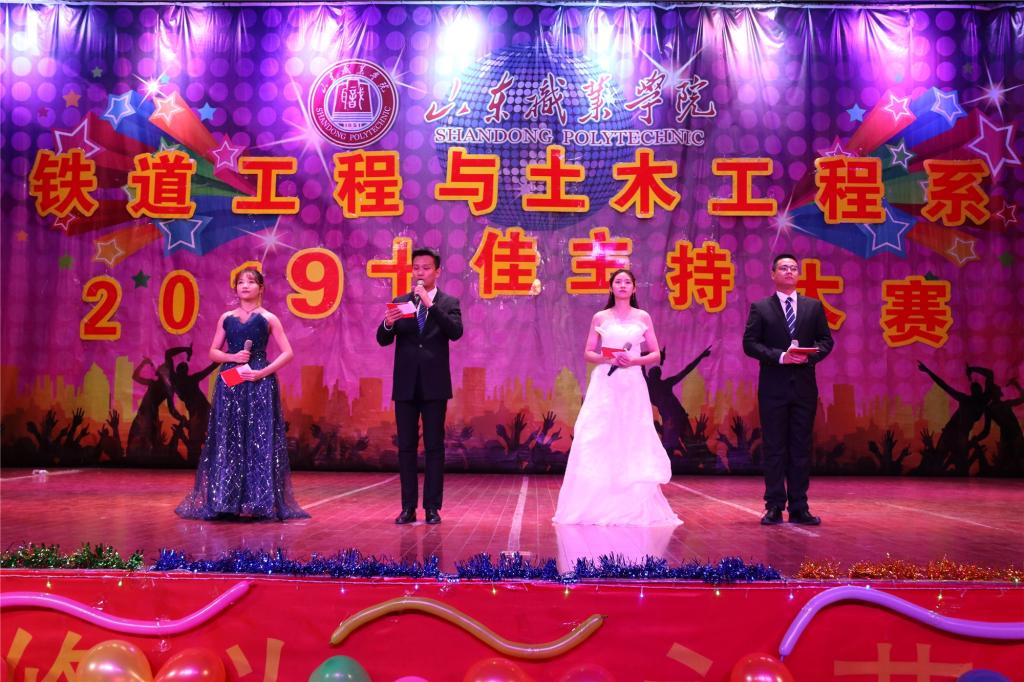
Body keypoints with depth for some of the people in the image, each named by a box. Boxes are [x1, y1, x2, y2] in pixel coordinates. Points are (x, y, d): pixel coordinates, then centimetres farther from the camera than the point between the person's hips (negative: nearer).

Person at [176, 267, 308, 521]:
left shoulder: (268, 318, 3)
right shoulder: (226, 318, 11)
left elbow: (287, 353, -1)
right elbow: (213, 352, 12)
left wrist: (262, 372, -13)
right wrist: (232, 357, -8)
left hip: (259, 385, -3)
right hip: (230, 383, 3)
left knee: (259, 440, -4)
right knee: (227, 440, 2)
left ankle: (259, 502, 3)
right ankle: (225, 500, 9)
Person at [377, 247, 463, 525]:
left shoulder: (448, 302, 2)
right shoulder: (399, 302, 8)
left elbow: (456, 332, -15)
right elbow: (383, 340, 2)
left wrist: (430, 304, -22)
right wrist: (388, 323, -21)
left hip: (434, 385, -2)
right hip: (406, 385, 2)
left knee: (434, 447, 1)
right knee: (406, 447, 5)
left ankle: (432, 507, 6)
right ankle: (408, 507, 11)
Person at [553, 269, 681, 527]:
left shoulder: (643, 317, 9)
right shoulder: (600, 318, 8)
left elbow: (656, 354, 8)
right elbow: (588, 353, 8)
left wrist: (634, 360, -10)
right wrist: (607, 358, -12)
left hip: (632, 386, 0)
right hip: (605, 384, 0)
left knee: (632, 442, -2)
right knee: (599, 442, -6)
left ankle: (634, 507, 4)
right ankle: (597, 505, 0)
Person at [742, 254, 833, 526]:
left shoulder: (814, 306, 11)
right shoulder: (760, 308, 3)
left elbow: (826, 341, 8)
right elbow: (750, 343, -4)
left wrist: (809, 356, -12)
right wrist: (780, 357, -16)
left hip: (804, 386, 2)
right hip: (773, 387, -2)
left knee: (801, 448, 5)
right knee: (774, 448, 1)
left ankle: (799, 508, 10)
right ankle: (774, 507, 7)